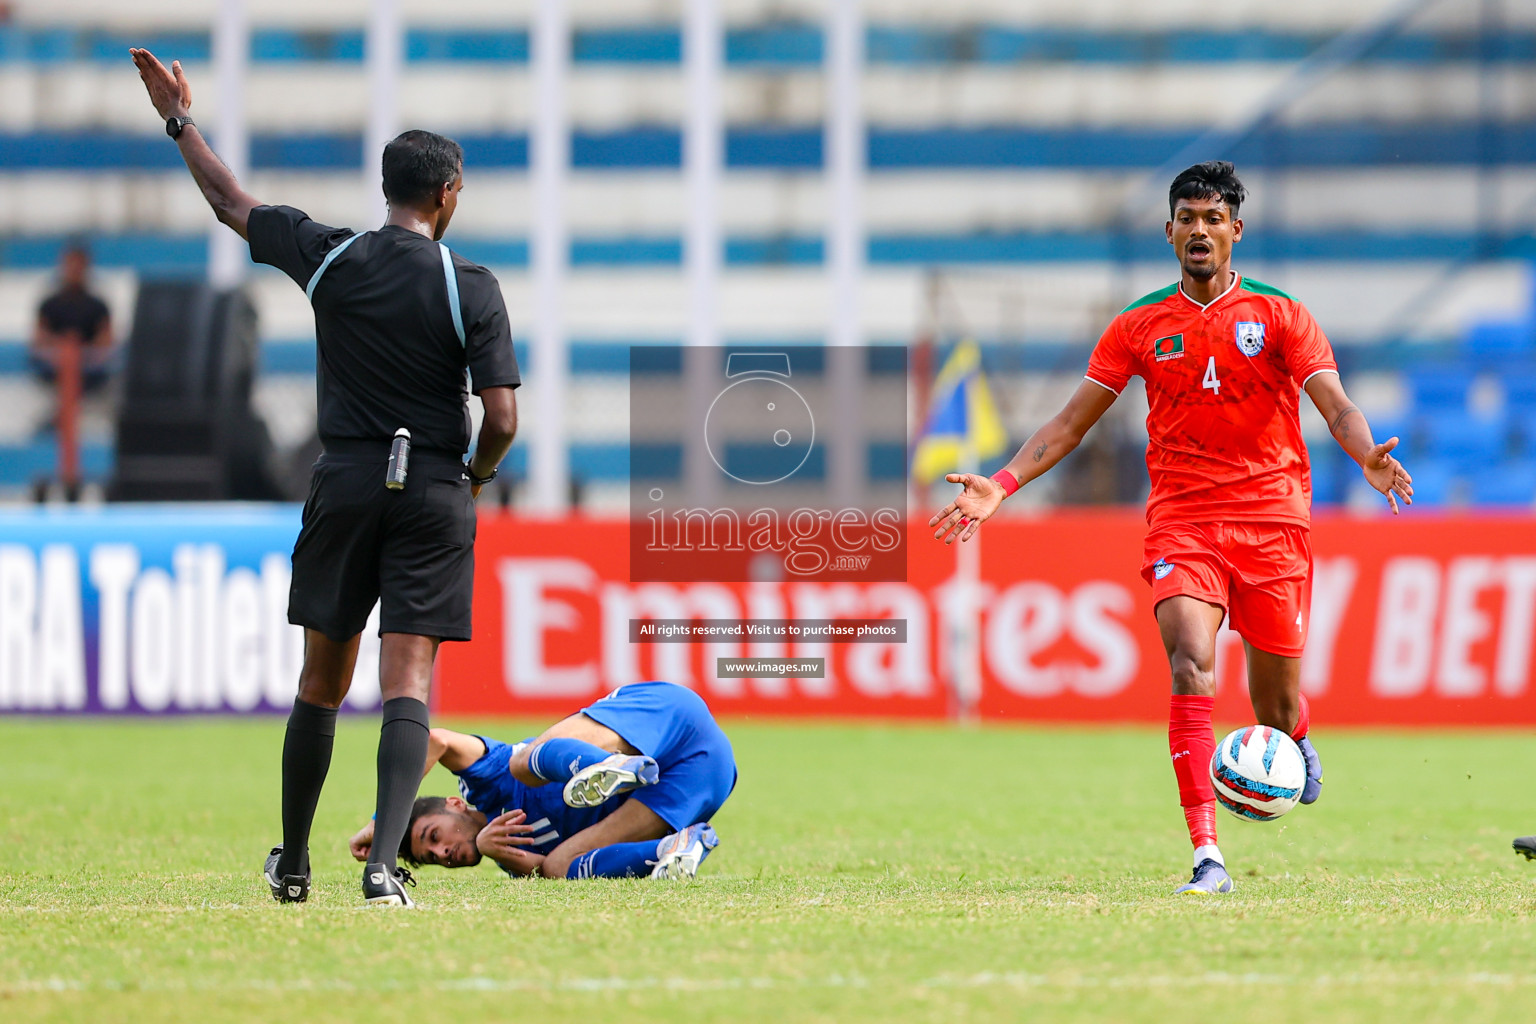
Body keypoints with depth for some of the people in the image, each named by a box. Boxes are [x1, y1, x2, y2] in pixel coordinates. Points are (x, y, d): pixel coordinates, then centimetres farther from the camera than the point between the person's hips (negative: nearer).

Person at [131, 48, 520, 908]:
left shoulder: (329, 258, -1)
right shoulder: (470, 288, -7)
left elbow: (233, 204, 15)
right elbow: (502, 420, -11)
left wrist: (181, 119, 28)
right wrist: (475, 479, 10)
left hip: (345, 483, 2)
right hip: (434, 493, -2)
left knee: (322, 682, 13)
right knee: (408, 683, -4)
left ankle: (292, 864, 22)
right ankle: (386, 863, -17)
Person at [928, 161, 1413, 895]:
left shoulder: (1279, 315, 2)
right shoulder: (1140, 326, 7)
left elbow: (1335, 405, -9)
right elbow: (1072, 421, 10)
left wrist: (1367, 455, -30)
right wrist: (1002, 485, -2)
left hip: (1271, 517, 0)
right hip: (1180, 519, 0)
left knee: (1276, 709, 5)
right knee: (1192, 667, -23)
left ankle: (1297, 744, 46)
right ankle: (1207, 857, -28)